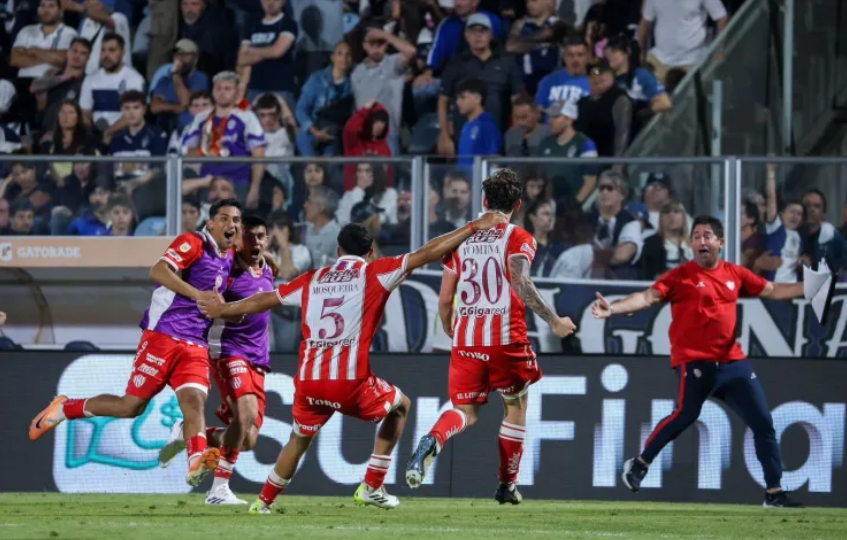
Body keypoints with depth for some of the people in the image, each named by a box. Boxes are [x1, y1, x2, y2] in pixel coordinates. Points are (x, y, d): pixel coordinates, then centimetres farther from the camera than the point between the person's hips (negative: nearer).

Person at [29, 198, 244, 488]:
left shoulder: (229, 258, 16)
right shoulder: (193, 243, -8)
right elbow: (158, 271, -24)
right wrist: (197, 294, -34)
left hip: (195, 346, 6)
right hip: (162, 336, -6)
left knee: (194, 401, -18)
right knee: (132, 405, -2)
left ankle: (196, 463, -35)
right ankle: (64, 409, 18)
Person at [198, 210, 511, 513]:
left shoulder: (312, 280, 15)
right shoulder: (375, 273, 4)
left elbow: (264, 300, 26)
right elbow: (428, 254, 1)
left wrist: (222, 310, 42)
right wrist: (474, 228, 6)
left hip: (309, 381, 4)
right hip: (351, 382, -4)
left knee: (299, 439, 29)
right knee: (400, 406, 24)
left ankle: (264, 502, 33)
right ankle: (372, 488, 20)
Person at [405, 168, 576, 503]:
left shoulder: (461, 240, 12)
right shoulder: (518, 239, -2)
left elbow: (445, 300, 12)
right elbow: (521, 284, -18)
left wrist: (450, 333, 29)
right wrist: (553, 321, -12)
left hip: (466, 339, 3)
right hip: (506, 337, -3)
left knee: (465, 412, 7)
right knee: (516, 406, 18)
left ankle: (432, 441, -28)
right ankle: (507, 485, 19)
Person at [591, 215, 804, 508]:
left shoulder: (735, 274, 11)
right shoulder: (681, 275, -4)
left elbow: (772, 290, 19)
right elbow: (648, 297, -15)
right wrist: (613, 308, -30)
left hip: (732, 361, 5)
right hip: (694, 361, -5)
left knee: (762, 421, 4)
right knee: (686, 414, -20)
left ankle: (774, 492, 10)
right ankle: (640, 464, -1)